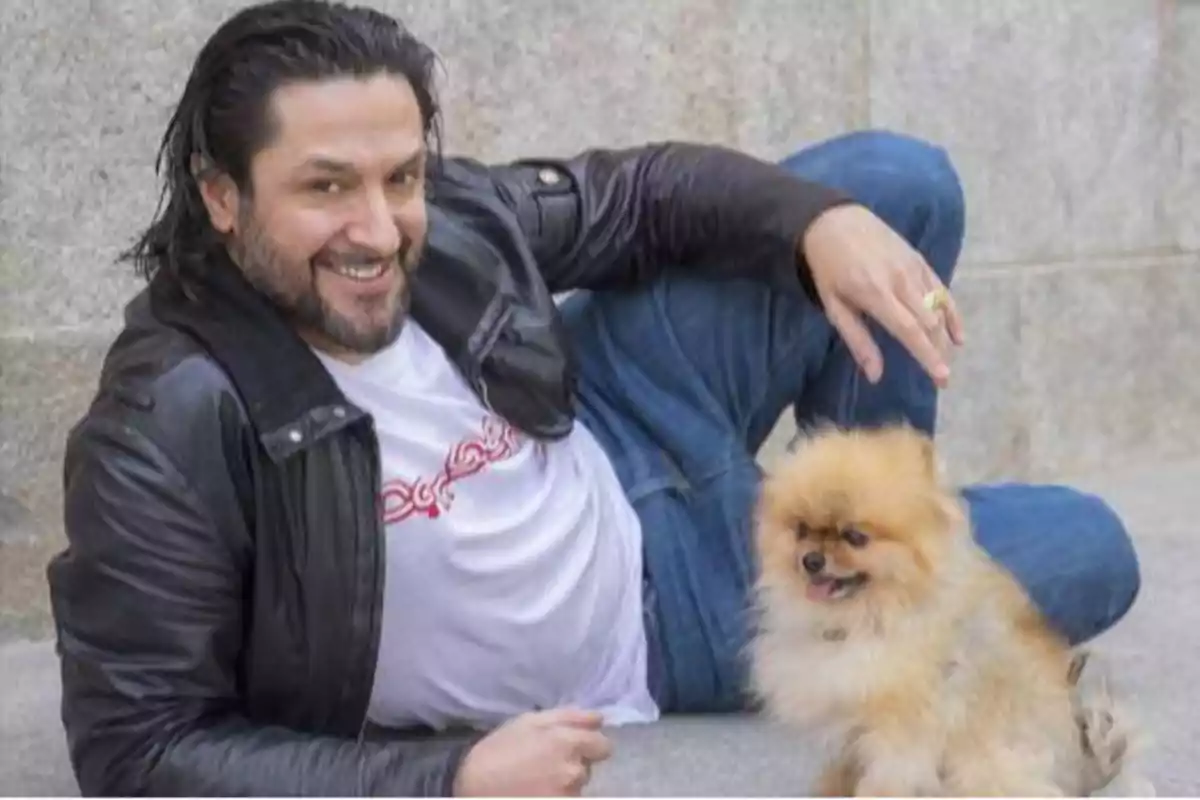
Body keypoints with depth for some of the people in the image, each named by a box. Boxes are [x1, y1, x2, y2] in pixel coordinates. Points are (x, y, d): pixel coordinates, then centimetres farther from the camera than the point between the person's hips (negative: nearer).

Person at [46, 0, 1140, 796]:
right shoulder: (164, 437, -34)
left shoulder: (444, 214, -18)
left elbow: (641, 190, 0)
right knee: (1084, 559, -6)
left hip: (615, 448, 5)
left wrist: (824, 218, -20)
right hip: (635, 642, -5)